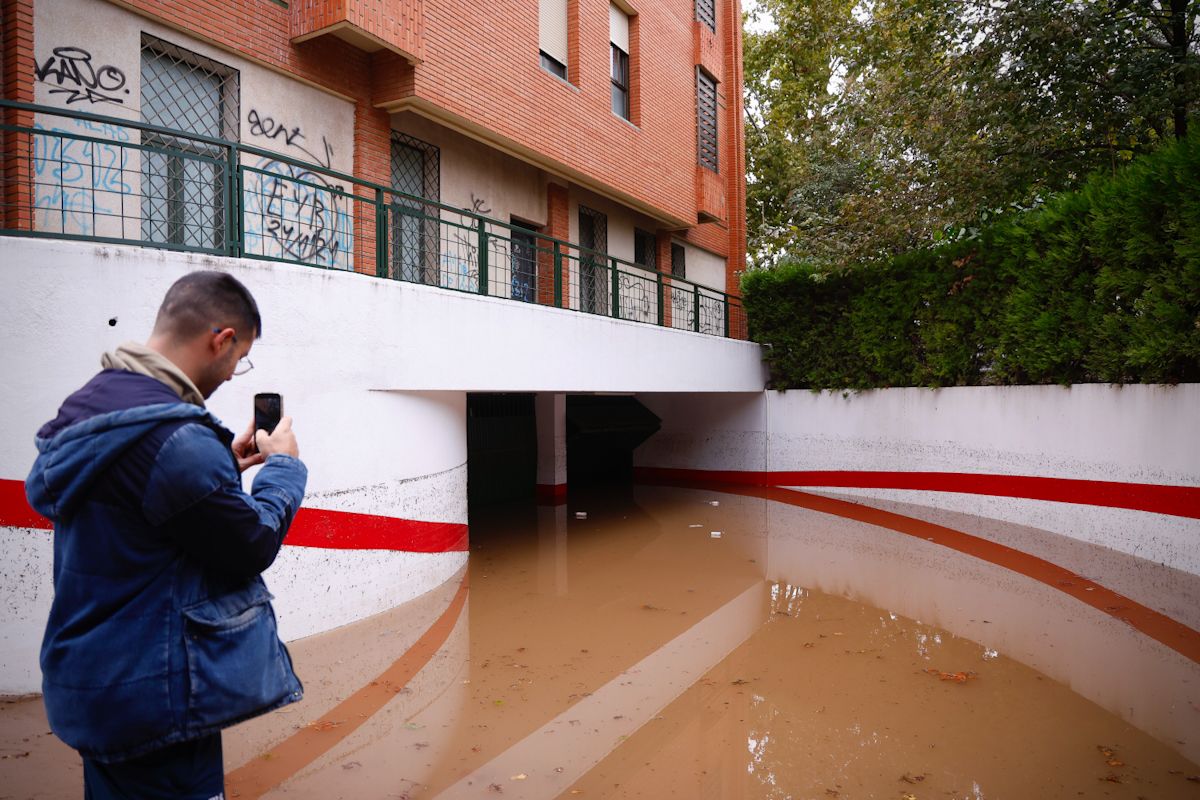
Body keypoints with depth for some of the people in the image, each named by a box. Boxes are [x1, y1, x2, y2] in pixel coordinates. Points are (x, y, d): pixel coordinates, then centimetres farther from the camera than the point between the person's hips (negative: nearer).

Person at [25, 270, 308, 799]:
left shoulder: (92, 403, 4)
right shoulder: (175, 437, -27)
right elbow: (253, 546, -17)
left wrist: (225, 464, 10)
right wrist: (283, 466, -4)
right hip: (157, 696, -9)